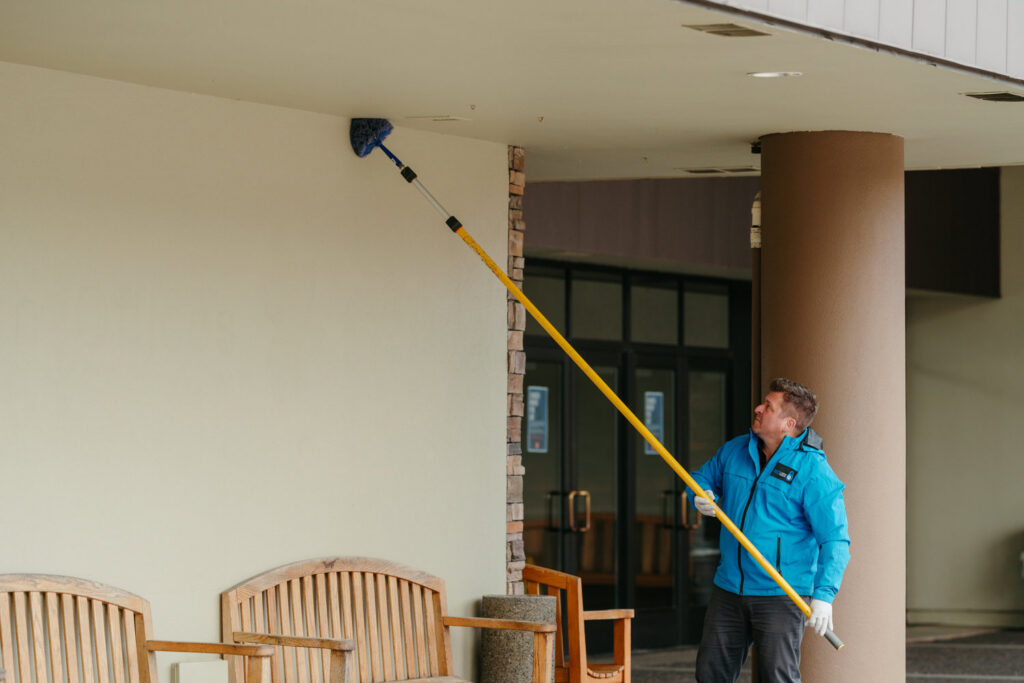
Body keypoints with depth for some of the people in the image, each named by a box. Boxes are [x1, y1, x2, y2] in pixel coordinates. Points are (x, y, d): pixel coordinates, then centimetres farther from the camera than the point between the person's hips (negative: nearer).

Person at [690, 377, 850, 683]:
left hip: (781, 594, -6)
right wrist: (701, 497, -2)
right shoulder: (735, 451, 5)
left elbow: (835, 539, -16)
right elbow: (703, 476, 24)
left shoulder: (813, 471, -14)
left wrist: (823, 595, -25)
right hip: (729, 589, 6)